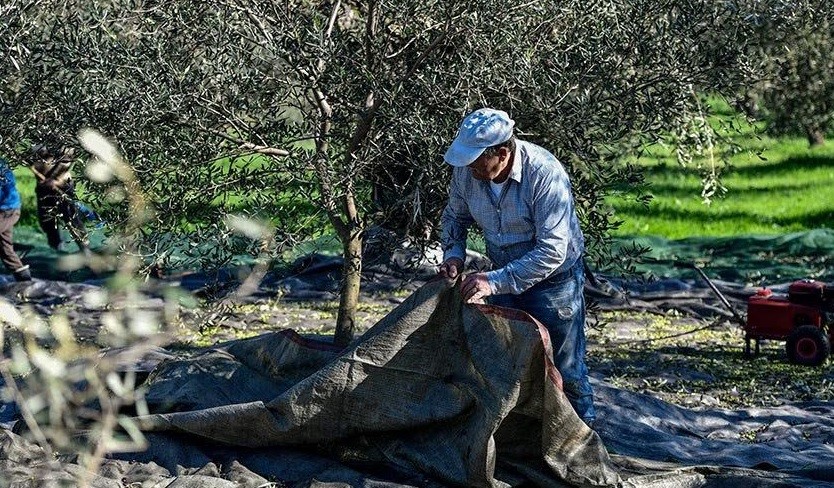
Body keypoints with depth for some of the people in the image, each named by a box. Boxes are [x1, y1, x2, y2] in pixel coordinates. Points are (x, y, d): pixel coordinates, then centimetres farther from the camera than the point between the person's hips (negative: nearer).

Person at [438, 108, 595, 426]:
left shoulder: (544, 173, -32)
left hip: (553, 277, -6)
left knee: (564, 368, 0)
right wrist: (454, 254, -12)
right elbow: (454, 217, 8)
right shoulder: (466, 171, -14)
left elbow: (552, 250, -34)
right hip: (504, 276, 6)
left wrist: (496, 281, -37)